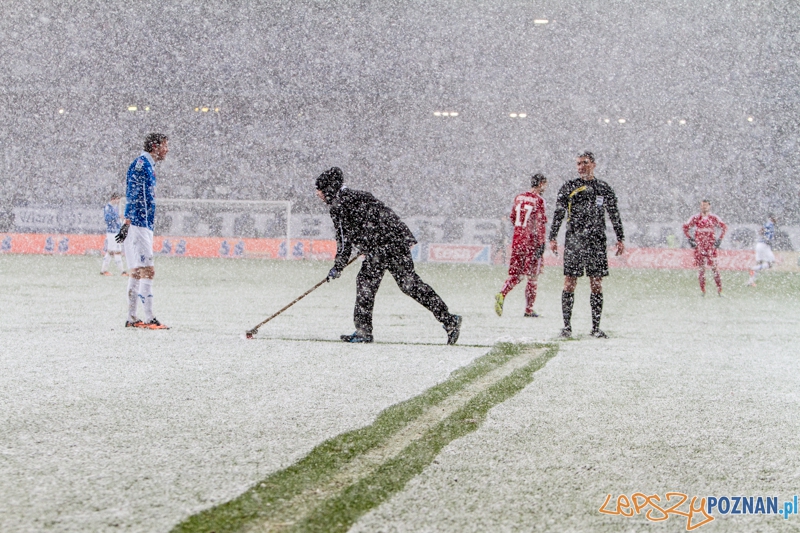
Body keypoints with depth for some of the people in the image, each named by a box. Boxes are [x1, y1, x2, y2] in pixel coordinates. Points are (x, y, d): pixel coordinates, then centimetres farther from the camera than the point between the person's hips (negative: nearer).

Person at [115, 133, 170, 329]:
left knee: (137, 273, 11)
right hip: (138, 225, -11)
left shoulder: (148, 165, 22)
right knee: (147, 271, -13)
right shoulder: (141, 163, -10)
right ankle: (149, 319, -16)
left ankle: (131, 319, 13)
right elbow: (133, 194, -20)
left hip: (144, 226, 11)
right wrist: (128, 221, -28)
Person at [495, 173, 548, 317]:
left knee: (516, 274, 10)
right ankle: (529, 309, 6)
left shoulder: (519, 197, 10)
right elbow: (540, 223, -15)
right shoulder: (538, 200, -10)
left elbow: (512, 218, 20)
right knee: (533, 276, 4)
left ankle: (502, 294, -15)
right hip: (532, 241, -6)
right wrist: (541, 243, -13)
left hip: (517, 240, 6)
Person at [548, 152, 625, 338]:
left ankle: (596, 327, 4)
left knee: (597, 285, 1)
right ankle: (567, 326, 0)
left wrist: (620, 239, 9)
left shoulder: (604, 189, 11)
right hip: (573, 241, -2)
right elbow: (558, 214, 4)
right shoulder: (568, 187, 5)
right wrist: (552, 238, -3)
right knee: (570, 283, -4)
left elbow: (614, 215, 15)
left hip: (597, 242, 2)